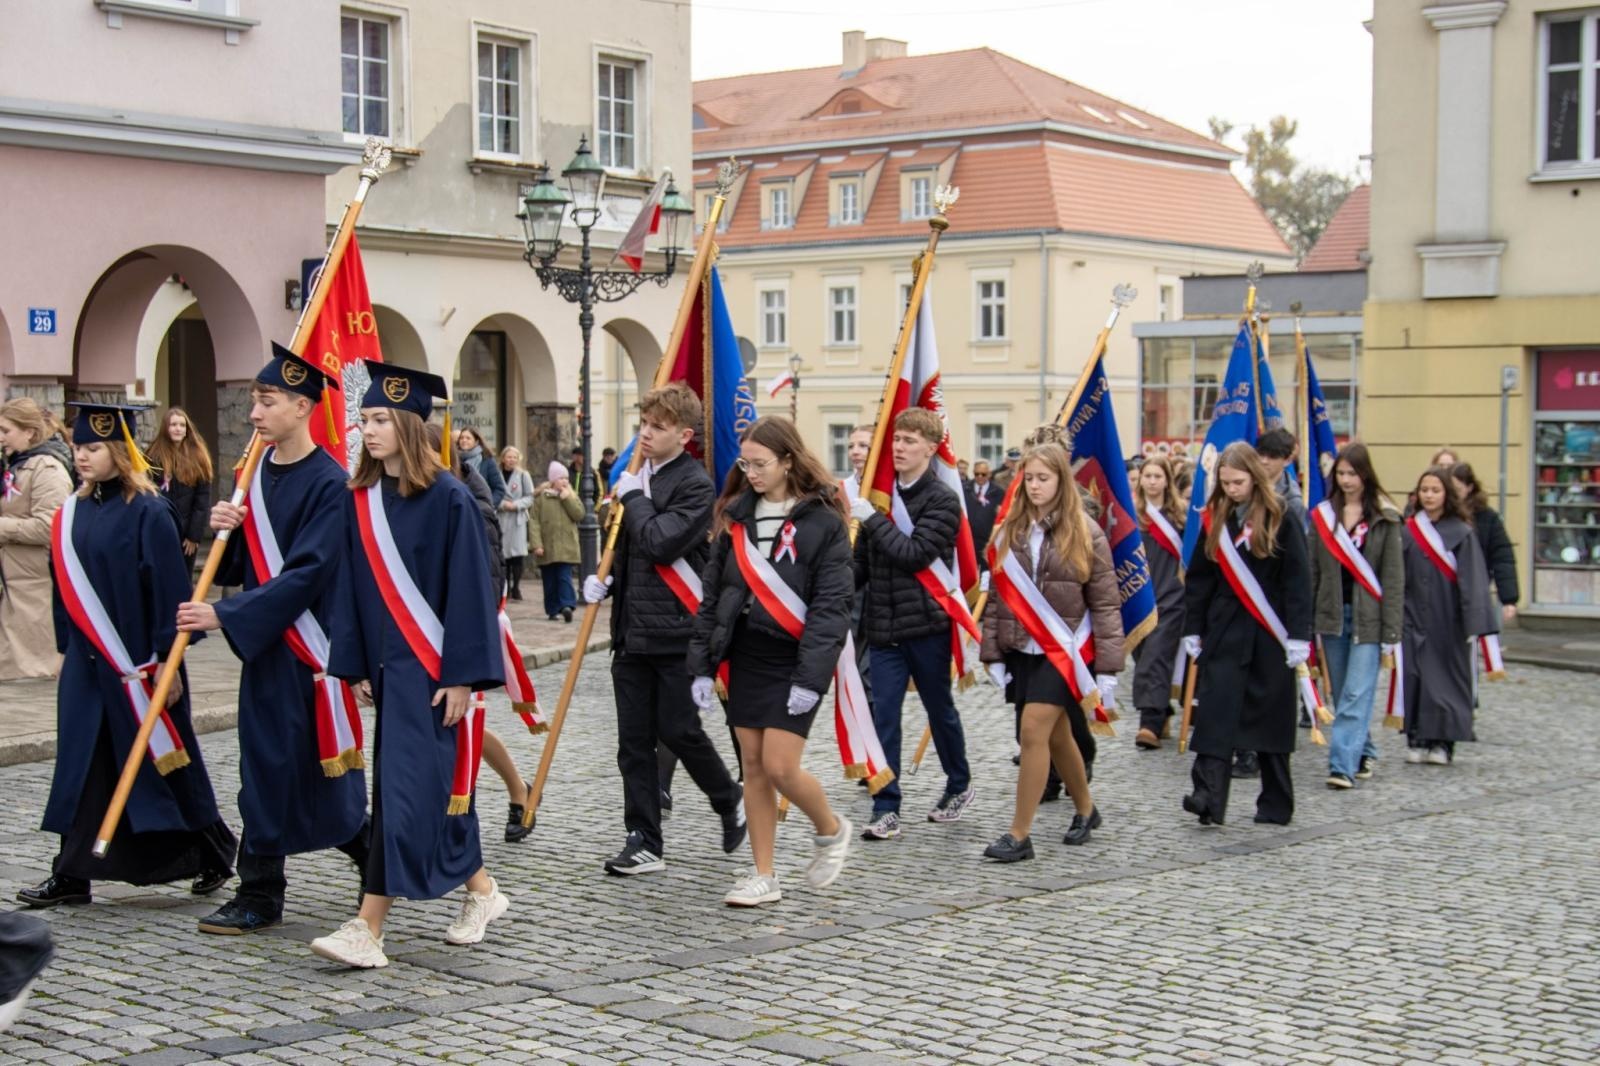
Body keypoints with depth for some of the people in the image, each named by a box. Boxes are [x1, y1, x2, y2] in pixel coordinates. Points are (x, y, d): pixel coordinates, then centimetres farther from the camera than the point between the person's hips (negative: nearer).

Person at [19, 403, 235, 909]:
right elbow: (65, 587, 14)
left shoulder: (148, 513, -13)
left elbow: (170, 590, -13)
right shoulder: (73, 512, 7)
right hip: (87, 662, 6)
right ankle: (72, 875, 11)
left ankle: (213, 856, 21)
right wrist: (68, 648, 13)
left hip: (138, 662, -6)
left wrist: (167, 661, -15)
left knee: (161, 760, 5)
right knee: (84, 769, 6)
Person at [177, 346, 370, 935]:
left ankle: (376, 862, 18)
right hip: (262, 644, 7)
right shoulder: (254, 474, 9)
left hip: (312, 647, -7)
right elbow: (238, 567, 14)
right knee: (266, 769, 9)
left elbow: (306, 574, -21)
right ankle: (259, 894, 16)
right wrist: (225, 530, -7)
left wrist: (226, 615, -23)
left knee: (325, 771, 0)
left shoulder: (328, 483, -14)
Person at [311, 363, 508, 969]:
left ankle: (369, 929, -11)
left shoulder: (447, 498, -10)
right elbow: (353, 588, 11)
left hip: (433, 666, -7)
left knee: (408, 786, -9)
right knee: (436, 783, 14)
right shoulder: (360, 500, 8)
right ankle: (481, 890, 30)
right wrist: (355, 666, 5)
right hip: (387, 664, 7)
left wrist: (462, 675, -15)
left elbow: (469, 590, -11)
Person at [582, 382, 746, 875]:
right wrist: (603, 578, 8)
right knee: (633, 741, 5)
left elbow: (660, 543, -22)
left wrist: (634, 497, -10)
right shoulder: (634, 476, 13)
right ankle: (643, 843, 11)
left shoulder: (696, 485, -9)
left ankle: (731, 802, 24)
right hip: (632, 631, 7)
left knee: (678, 730, -2)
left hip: (676, 631, -7)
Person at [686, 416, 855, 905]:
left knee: (780, 766, -10)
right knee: (752, 765, 6)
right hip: (746, 656, 6)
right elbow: (713, 593, 11)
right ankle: (764, 875, 14)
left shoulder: (822, 520, -9)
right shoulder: (736, 515, 8)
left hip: (793, 658, -6)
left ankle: (831, 829, 20)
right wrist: (703, 664, 5)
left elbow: (832, 604, -13)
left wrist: (811, 676, -19)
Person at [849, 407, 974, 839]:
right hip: (883, 625, 4)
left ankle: (959, 786, 33)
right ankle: (886, 810, 1)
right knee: (884, 715, -1)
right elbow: (862, 560, 13)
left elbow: (915, 554, -20)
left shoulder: (942, 501, -8)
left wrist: (872, 518, -20)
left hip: (926, 624, -4)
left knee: (939, 709, 12)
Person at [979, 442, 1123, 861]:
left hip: (1063, 650, -5)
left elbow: (1106, 604, -6)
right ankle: (1085, 810, 35)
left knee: (1034, 731, -13)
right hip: (1020, 649, 5)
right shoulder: (1010, 530, 6)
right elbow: (998, 596, 9)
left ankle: (1020, 834, -7)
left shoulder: (1084, 533, -6)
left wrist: (1107, 667, -10)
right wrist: (992, 653, 4)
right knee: (1056, 735, 14)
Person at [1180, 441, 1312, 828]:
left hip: (1269, 635, -3)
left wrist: (1298, 636, -12)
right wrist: (1193, 630, 6)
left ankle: (1276, 804, 16)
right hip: (1224, 630, 3)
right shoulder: (1214, 518, 6)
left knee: (1270, 718, 5)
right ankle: (1209, 796, -19)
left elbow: (1297, 579, -7)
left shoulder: (1279, 517, -5)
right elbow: (1198, 578, 10)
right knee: (1216, 713, -10)